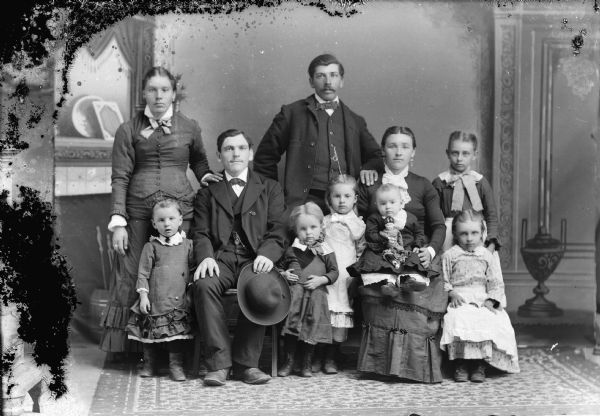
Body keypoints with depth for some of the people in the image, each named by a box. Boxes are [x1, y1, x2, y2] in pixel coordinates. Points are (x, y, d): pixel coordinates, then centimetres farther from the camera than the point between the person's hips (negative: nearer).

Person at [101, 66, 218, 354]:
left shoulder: (189, 128, 12)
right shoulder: (129, 130, 8)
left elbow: (198, 159, 31)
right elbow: (120, 178, 3)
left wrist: (204, 176, 9)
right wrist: (118, 222, -5)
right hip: (138, 210, 0)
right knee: (130, 279, -2)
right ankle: (125, 348, 9)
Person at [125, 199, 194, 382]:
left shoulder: (187, 245, 7)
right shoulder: (151, 247, 2)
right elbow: (143, 273, 1)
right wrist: (143, 296, -6)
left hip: (179, 300, 1)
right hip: (155, 299, -1)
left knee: (177, 333, -1)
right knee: (150, 332, 6)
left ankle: (176, 365, 10)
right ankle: (149, 363, 22)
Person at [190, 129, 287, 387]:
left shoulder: (270, 189, 18)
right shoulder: (208, 193, 21)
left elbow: (277, 231, 6)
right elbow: (200, 232, 9)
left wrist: (266, 254, -15)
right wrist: (206, 257, -13)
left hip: (254, 259, -1)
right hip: (220, 257, 1)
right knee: (204, 285, -32)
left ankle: (245, 363, -22)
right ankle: (219, 362, -25)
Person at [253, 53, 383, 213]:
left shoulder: (355, 121, 20)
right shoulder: (292, 113, 10)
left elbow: (375, 156, 26)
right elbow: (265, 156, 11)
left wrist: (370, 168, 2)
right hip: (306, 200, -3)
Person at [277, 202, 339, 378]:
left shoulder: (325, 251, 8)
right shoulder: (291, 251, 11)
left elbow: (334, 272, 5)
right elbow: (281, 267, 21)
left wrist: (321, 279, -11)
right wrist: (284, 274, -1)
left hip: (315, 293, -1)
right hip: (293, 292, 1)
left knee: (312, 325, -2)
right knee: (290, 323, -5)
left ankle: (307, 363, 11)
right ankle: (289, 360, 8)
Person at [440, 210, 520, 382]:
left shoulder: (486, 255, 14)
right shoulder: (450, 255, 7)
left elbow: (496, 282, 13)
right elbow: (443, 280, 5)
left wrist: (491, 300, -2)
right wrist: (452, 293, -11)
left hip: (482, 299, 2)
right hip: (460, 301, -2)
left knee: (492, 321, -26)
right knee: (458, 319, -32)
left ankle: (480, 364, -18)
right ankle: (460, 364, -21)